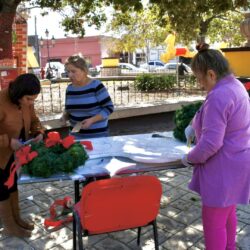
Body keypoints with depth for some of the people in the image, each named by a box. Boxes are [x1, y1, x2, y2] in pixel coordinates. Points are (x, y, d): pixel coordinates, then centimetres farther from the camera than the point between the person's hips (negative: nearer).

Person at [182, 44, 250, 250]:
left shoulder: (218, 96, -27)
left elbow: (210, 143, -29)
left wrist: (189, 158, -12)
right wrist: (194, 124, 18)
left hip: (224, 168, -10)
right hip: (233, 163, 10)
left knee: (213, 221, 5)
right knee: (227, 211, 26)